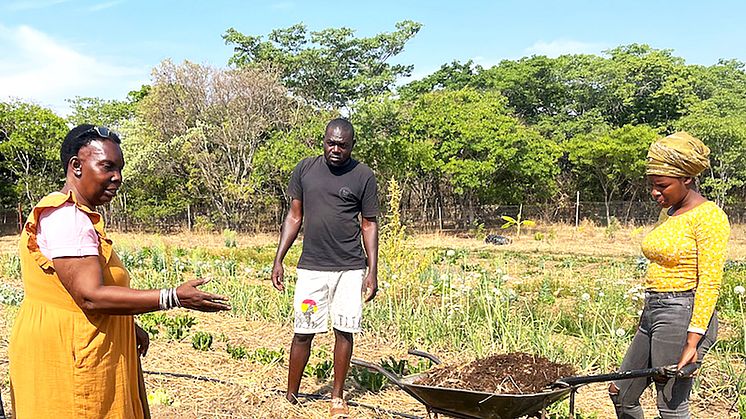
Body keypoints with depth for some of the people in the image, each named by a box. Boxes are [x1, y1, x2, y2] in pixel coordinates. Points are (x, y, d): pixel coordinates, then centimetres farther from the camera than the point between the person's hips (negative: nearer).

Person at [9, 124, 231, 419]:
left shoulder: (78, 215, 14)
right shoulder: (64, 217, -19)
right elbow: (90, 296, -27)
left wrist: (128, 327, 10)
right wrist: (174, 297, -29)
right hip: (64, 358, -10)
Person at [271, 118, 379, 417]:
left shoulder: (363, 176, -1)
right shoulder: (305, 170, 4)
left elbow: (369, 225, 2)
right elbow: (294, 216, 9)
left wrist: (373, 271, -3)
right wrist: (278, 260, 5)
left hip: (350, 268, -1)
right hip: (311, 267, 1)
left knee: (344, 331, 5)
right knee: (303, 332, 3)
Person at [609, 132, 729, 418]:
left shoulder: (709, 217, -12)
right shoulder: (668, 213, 14)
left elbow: (709, 284, -17)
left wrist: (692, 341, -22)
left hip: (682, 316, -9)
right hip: (652, 312, 9)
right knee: (621, 393, 14)